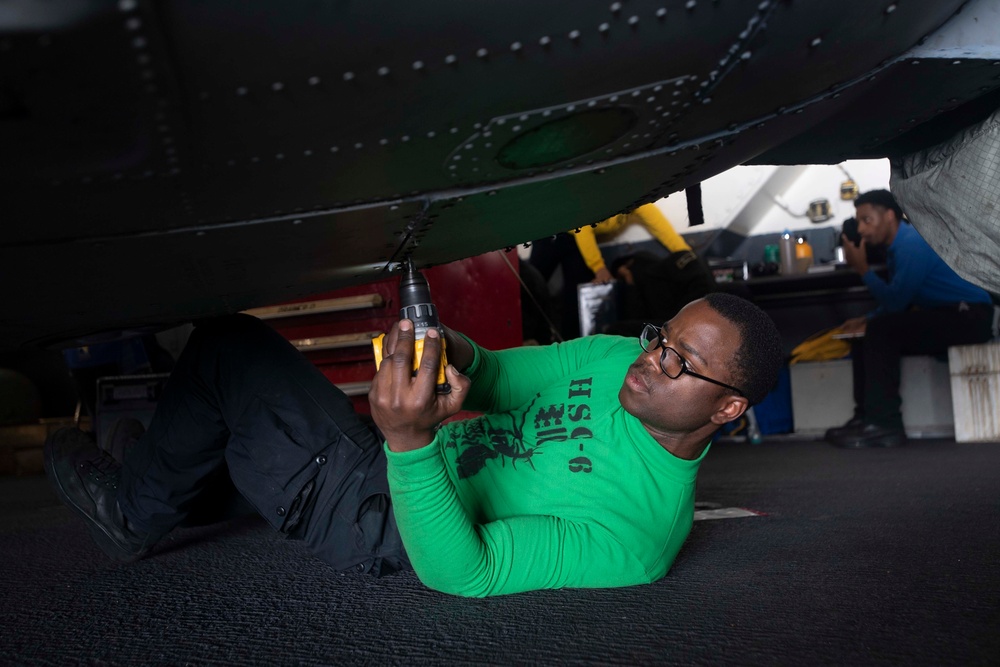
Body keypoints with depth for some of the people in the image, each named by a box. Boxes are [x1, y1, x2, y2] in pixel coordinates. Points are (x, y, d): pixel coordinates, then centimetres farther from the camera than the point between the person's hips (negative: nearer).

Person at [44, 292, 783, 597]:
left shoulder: (637, 532, -28)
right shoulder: (617, 359, -4)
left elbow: (460, 574, -31)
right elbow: (501, 379, 7)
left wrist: (411, 441, -47)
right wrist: (463, 357, -18)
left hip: (382, 521, -8)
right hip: (400, 467, 8)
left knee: (228, 349, -7)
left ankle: (133, 514, 19)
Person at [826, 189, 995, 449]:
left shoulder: (912, 243, -19)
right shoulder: (899, 245, 12)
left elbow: (895, 301, -20)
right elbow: (896, 301, 15)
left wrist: (862, 268, -12)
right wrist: (866, 320, 2)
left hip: (969, 317, -10)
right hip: (947, 316, 10)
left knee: (880, 331, -23)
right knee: (865, 340, 5)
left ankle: (885, 425, -23)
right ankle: (866, 416, 0)